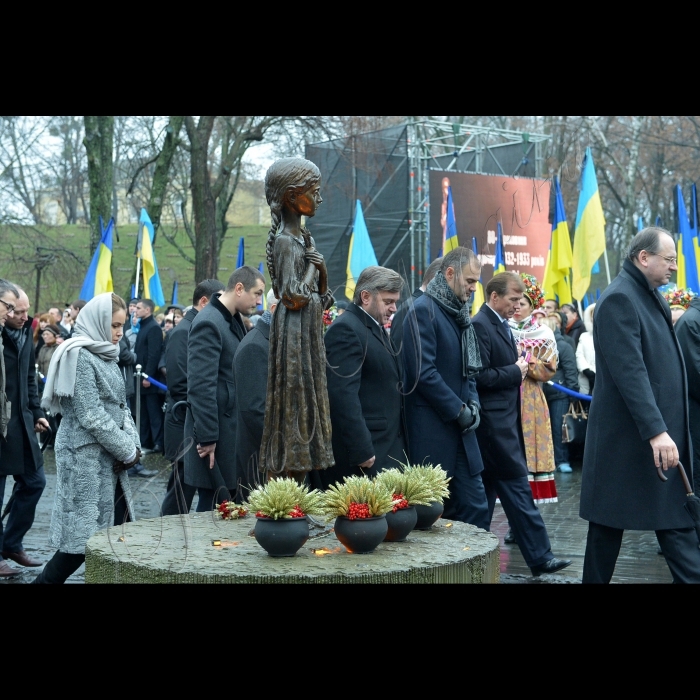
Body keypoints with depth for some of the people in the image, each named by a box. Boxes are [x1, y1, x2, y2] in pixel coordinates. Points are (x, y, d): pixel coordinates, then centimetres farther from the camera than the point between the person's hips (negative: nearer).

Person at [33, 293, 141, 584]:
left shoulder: (105, 356, 14)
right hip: (86, 459, -9)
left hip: (108, 459, 9)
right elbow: (91, 417, -19)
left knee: (118, 525, 7)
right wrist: (127, 451, -12)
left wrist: (133, 443, -1)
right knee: (84, 537, -6)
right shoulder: (80, 357, -14)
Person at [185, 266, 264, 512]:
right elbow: (200, 387, -20)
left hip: (234, 429, 9)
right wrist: (207, 437, -21)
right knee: (214, 504, -2)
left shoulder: (235, 320, 14)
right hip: (217, 433, -9)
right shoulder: (208, 324, -16)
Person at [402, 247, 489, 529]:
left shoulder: (459, 313, 16)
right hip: (432, 429, -8)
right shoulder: (423, 311, -11)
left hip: (459, 427, 8)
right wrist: (459, 410, -13)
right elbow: (423, 373, -18)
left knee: (474, 507, 6)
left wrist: (473, 404, 3)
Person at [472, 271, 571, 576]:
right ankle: (539, 557, 1)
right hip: (495, 423, -10)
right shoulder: (480, 326, -15)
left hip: (505, 420, 10)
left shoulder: (502, 325, 15)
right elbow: (480, 377, -21)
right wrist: (516, 371, -12)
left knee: (488, 489, 12)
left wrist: (519, 368, 4)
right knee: (518, 489, -5)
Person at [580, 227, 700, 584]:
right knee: (609, 522, 2)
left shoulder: (652, 296, 14)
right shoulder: (619, 299, -14)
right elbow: (629, 371, -23)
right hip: (628, 435, -9)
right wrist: (655, 431, -28)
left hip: (664, 430, 9)